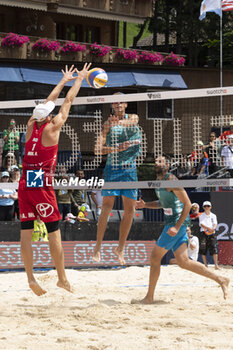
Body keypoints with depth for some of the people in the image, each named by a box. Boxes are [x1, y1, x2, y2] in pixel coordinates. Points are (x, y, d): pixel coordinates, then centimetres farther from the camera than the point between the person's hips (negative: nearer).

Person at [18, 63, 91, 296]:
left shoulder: (31, 125, 8)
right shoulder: (51, 127, -5)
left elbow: (48, 102, 22)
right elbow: (68, 102, 6)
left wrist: (64, 81, 34)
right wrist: (79, 79, 18)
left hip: (25, 183, 6)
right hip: (42, 184, -6)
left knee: (26, 231, 2)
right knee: (54, 233, 0)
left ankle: (30, 278, 0)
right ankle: (62, 279, 3)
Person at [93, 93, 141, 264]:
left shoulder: (133, 118, 8)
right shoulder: (109, 124, 1)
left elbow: (130, 122, -18)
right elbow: (98, 149, -8)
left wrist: (118, 122, -36)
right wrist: (117, 148, -21)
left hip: (130, 168, 3)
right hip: (112, 167, -3)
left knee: (130, 208, 1)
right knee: (107, 206, -13)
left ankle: (121, 248, 12)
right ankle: (98, 247, -11)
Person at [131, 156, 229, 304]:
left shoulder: (171, 180, -14)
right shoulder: (160, 182, 14)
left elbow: (187, 204, -19)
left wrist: (177, 227, -24)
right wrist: (145, 205, 15)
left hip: (178, 222, -9)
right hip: (172, 223, 9)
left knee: (155, 257, -5)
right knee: (184, 262, 5)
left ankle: (149, 297, 2)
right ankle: (221, 279, 9)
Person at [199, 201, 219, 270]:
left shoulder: (213, 215, 14)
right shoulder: (201, 216, 8)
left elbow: (215, 223, 1)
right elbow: (201, 224, -7)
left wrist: (213, 228, -23)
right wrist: (208, 228, -26)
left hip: (211, 233, 1)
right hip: (203, 233, -1)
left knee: (214, 249, -12)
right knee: (203, 249, -5)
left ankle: (216, 265, -14)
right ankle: (205, 265, 2)